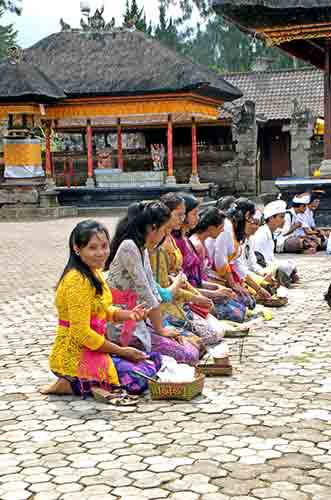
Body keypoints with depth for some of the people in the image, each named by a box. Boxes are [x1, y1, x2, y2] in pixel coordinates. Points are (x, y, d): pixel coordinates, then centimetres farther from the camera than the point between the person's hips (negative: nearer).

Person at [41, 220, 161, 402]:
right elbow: (81, 334, -23)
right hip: (74, 357, -10)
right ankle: (73, 385, -7)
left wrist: (128, 314, -4)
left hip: (91, 349, 10)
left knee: (153, 360, 14)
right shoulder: (78, 280, -22)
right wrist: (121, 351, -14)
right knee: (142, 379, -15)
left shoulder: (95, 273, 7)